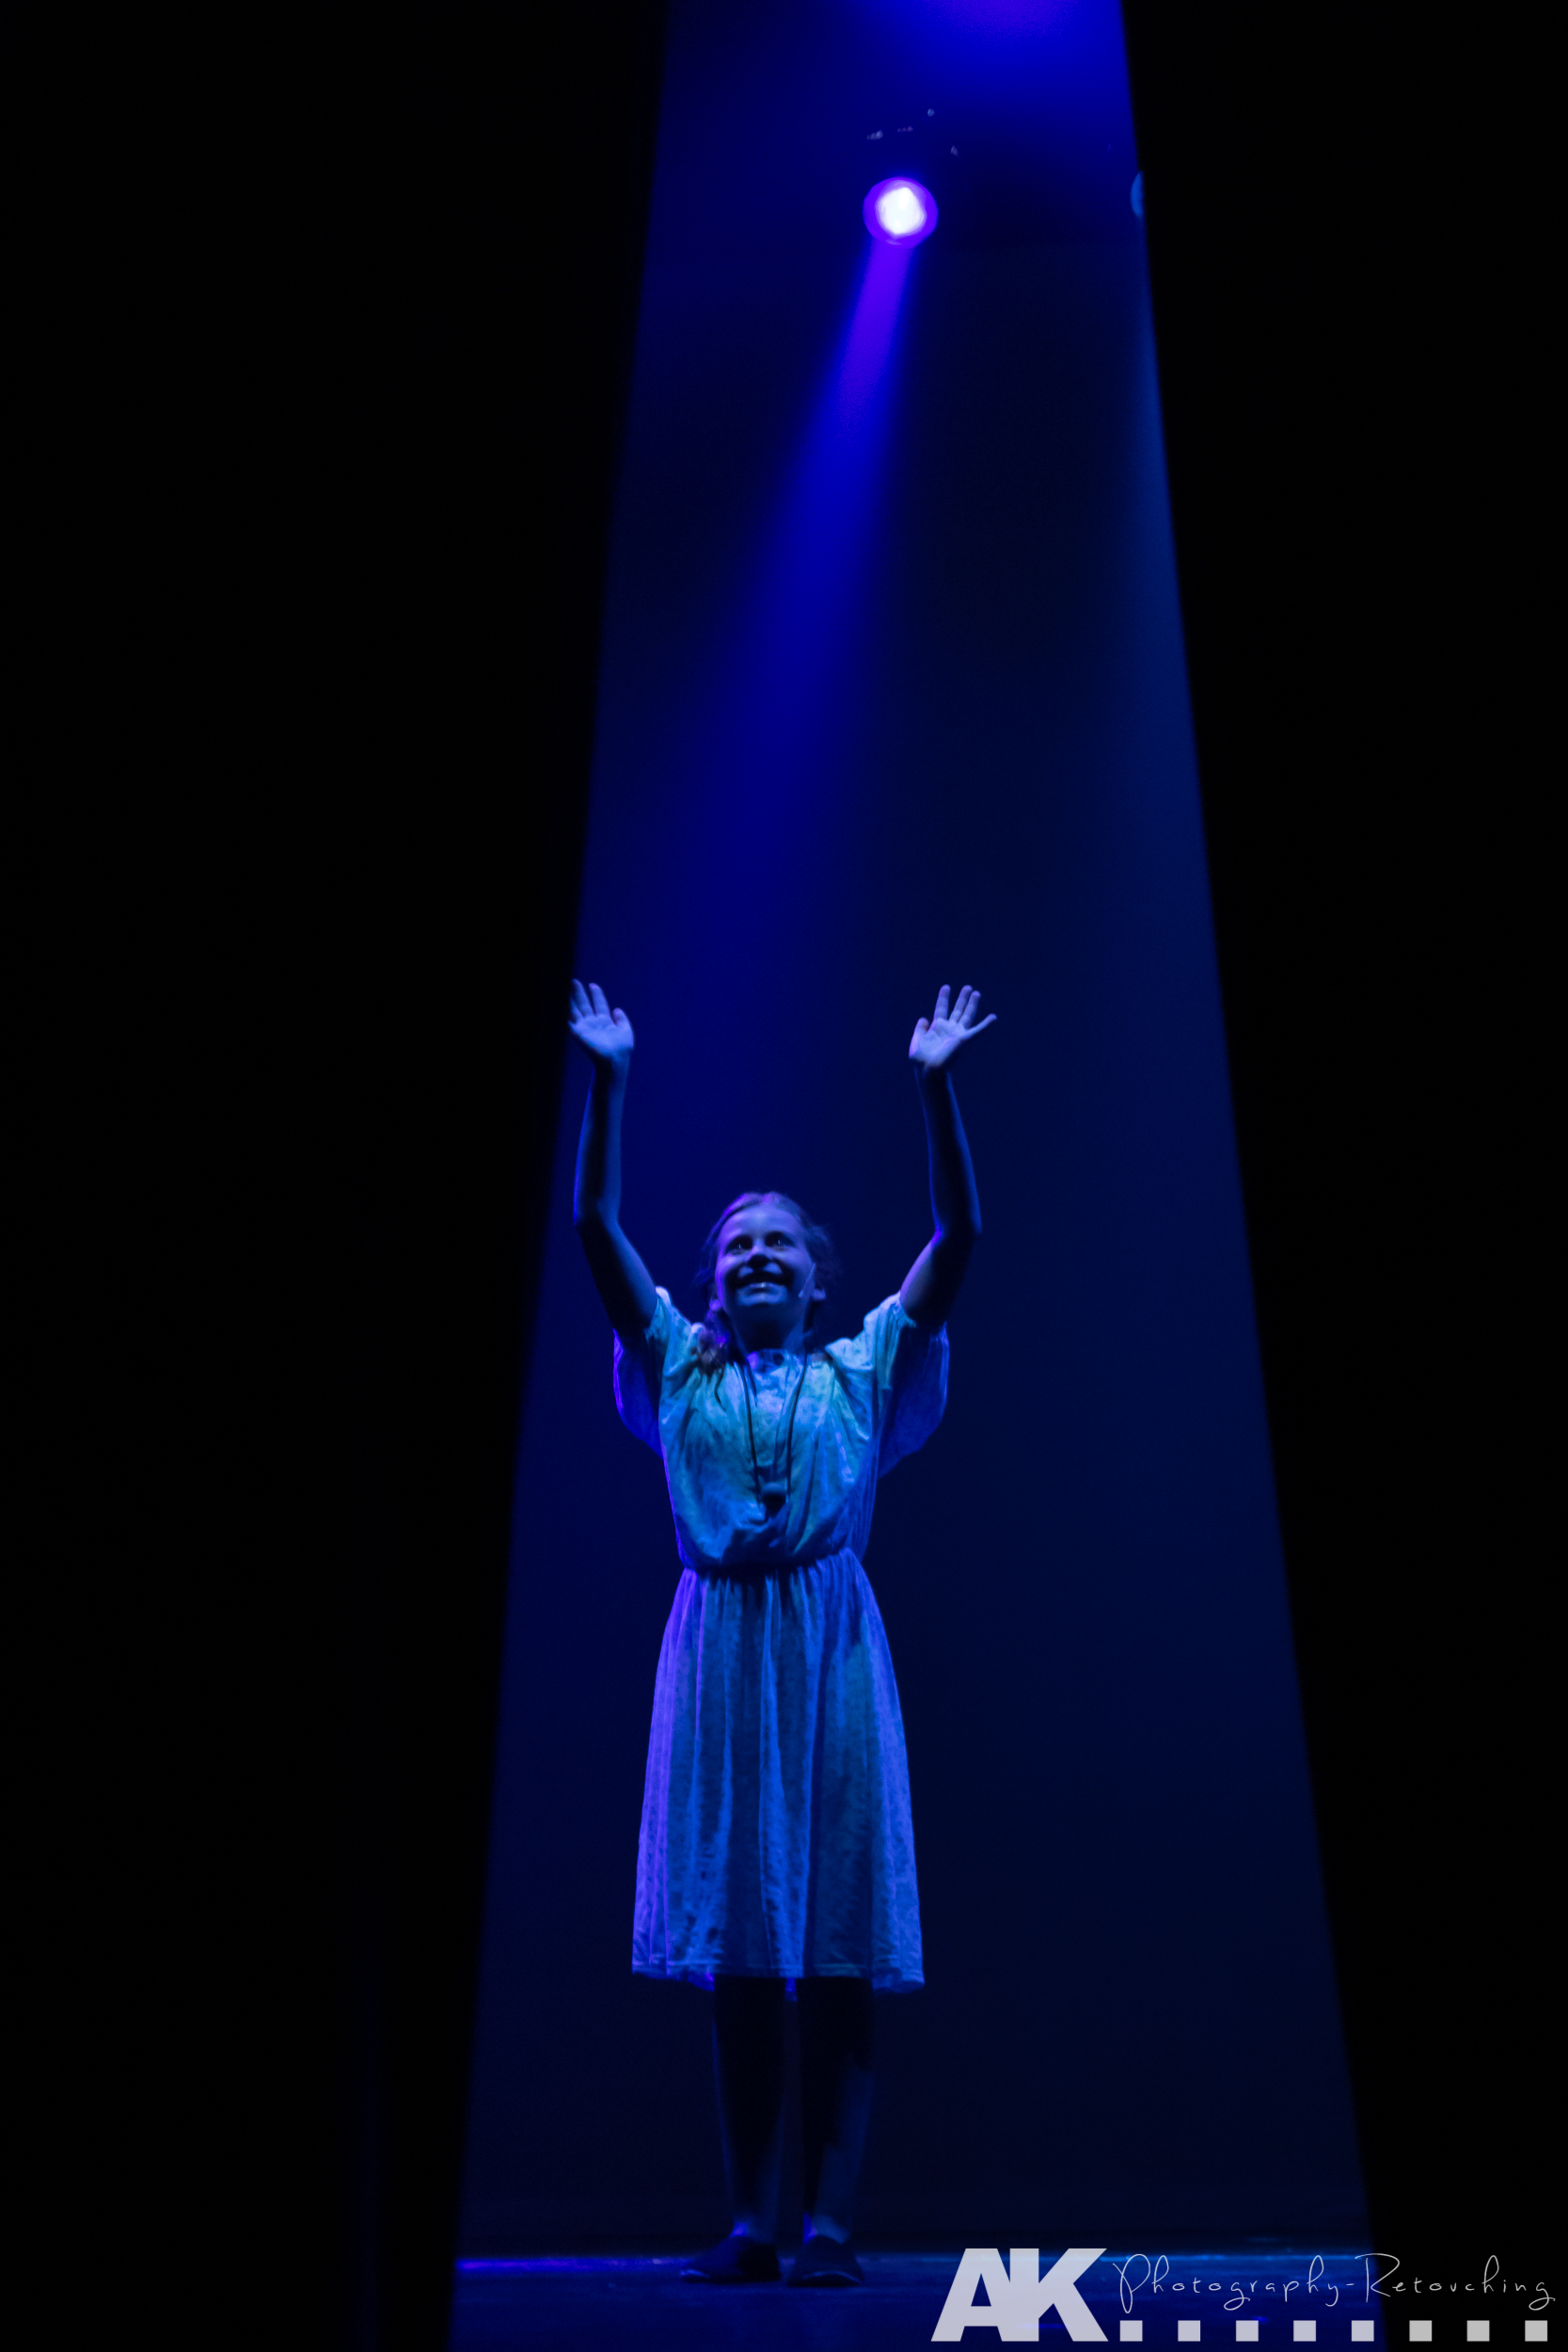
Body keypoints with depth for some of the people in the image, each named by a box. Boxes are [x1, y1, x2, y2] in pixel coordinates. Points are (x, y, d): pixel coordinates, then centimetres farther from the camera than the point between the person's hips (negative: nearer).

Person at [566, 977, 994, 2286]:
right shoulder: (678, 1368, 11)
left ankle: (830, 2219, 9)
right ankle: (752, 2220, 14)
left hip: (829, 1646, -1)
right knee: (734, 1939, 4)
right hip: (717, 1647, 2)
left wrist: (937, 1086, -6)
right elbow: (595, 1224, 5)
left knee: (840, 1948, 0)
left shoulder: (862, 1369, 8)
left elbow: (957, 1237, 0)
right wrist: (609, 1081, 0)